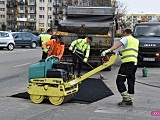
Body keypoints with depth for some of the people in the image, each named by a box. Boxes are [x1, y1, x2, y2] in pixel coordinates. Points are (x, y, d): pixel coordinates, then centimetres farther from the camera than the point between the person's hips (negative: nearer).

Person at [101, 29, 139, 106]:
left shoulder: (126, 38, 1)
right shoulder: (136, 40, 24)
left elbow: (117, 45, -16)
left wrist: (108, 50, -27)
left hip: (127, 62, -8)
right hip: (134, 62, 8)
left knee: (120, 80, -6)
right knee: (131, 81, 12)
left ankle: (126, 98, -10)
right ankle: (130, 100, 14)